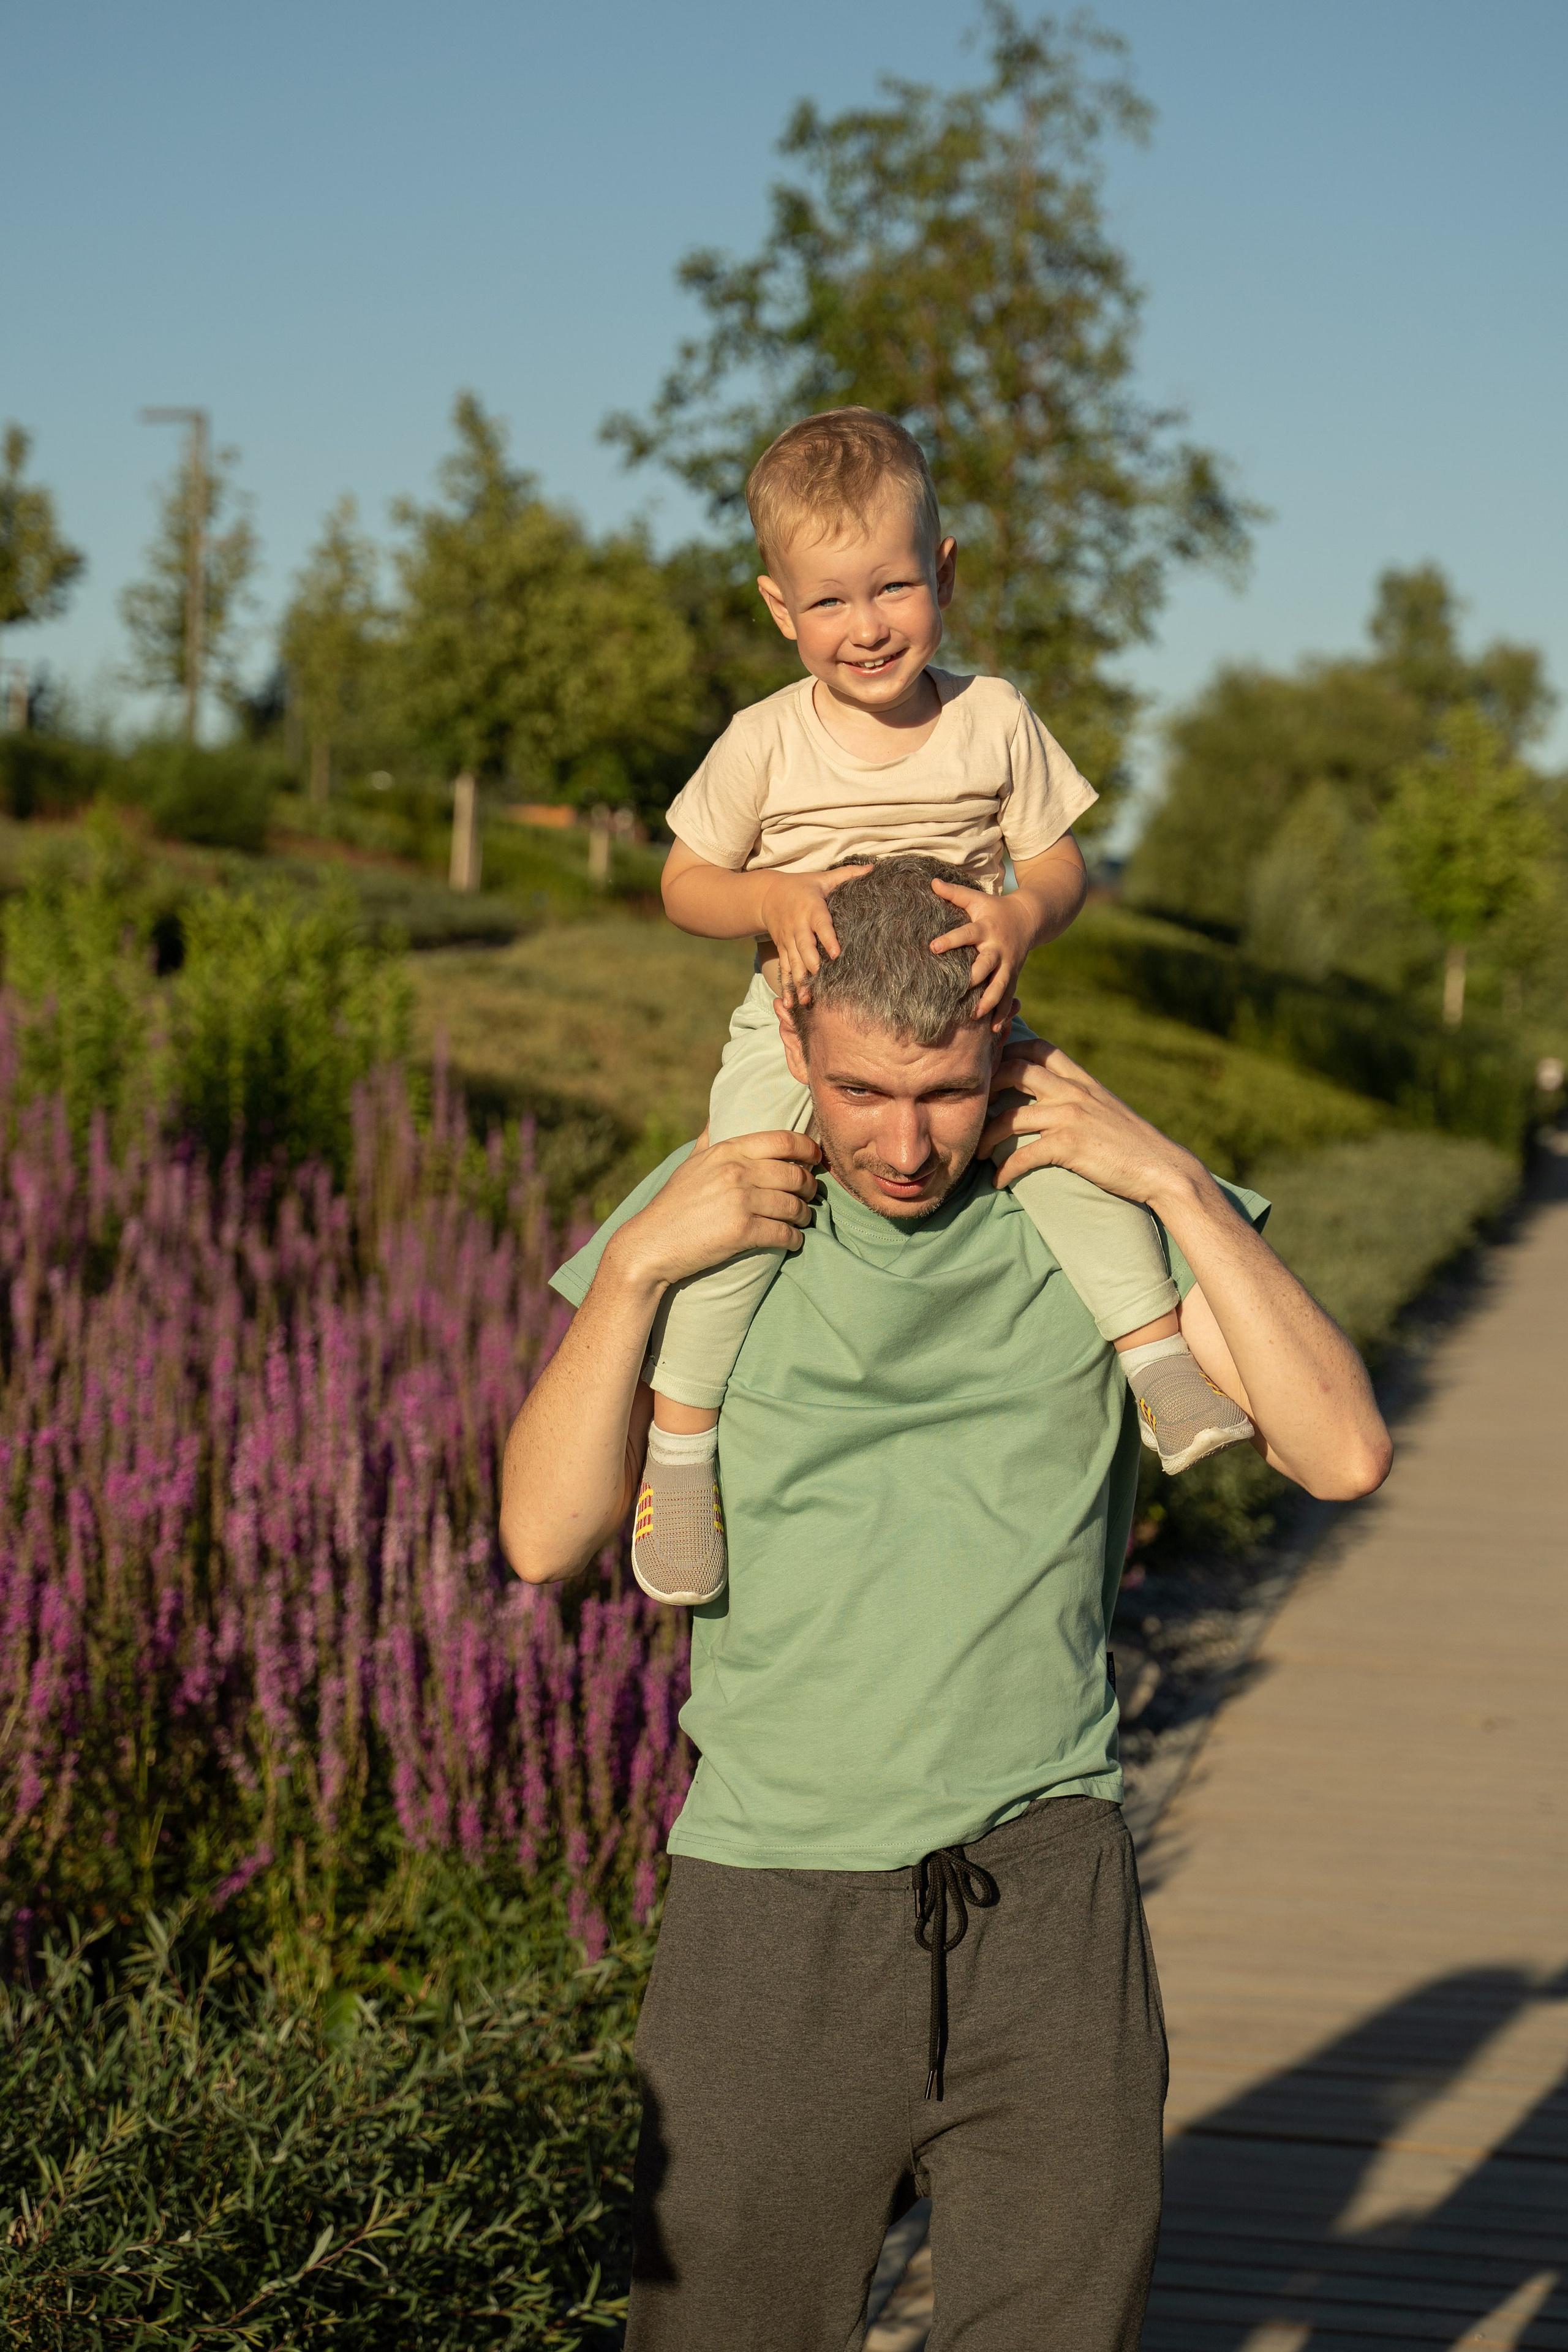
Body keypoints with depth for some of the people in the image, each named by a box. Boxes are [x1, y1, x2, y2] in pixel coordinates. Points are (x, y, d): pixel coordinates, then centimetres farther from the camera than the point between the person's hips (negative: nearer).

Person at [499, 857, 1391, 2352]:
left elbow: (1341, 1452, -8)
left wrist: (1175, 1184, -11)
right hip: (771, 1901, 0)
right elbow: (545, 1538, -3)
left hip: (1045, 1896, 0)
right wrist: (635, 1268, -13)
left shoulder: (1096, 1215, 1)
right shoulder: (712, 1219, 2)